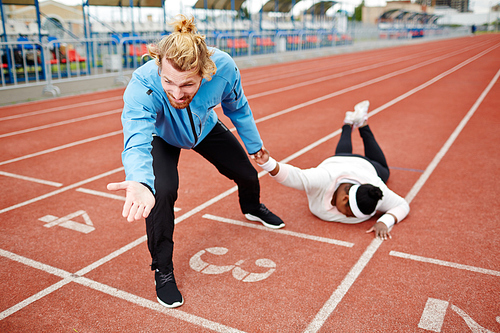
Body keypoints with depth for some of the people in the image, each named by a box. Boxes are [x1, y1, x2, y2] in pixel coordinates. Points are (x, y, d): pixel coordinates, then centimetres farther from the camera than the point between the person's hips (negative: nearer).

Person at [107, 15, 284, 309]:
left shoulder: (224, 67, -37)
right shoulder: (142, 86, -44)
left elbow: (237, 108, -15)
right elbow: (137, 142, -57)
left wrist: (255, 146, -1)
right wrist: (140, 182, -79)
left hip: (205, 128, 3)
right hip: (161, 136, -2)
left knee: (246, 174, 12)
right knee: (161, 192, -27)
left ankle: (252, 208, 53)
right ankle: (163, 270, -2)